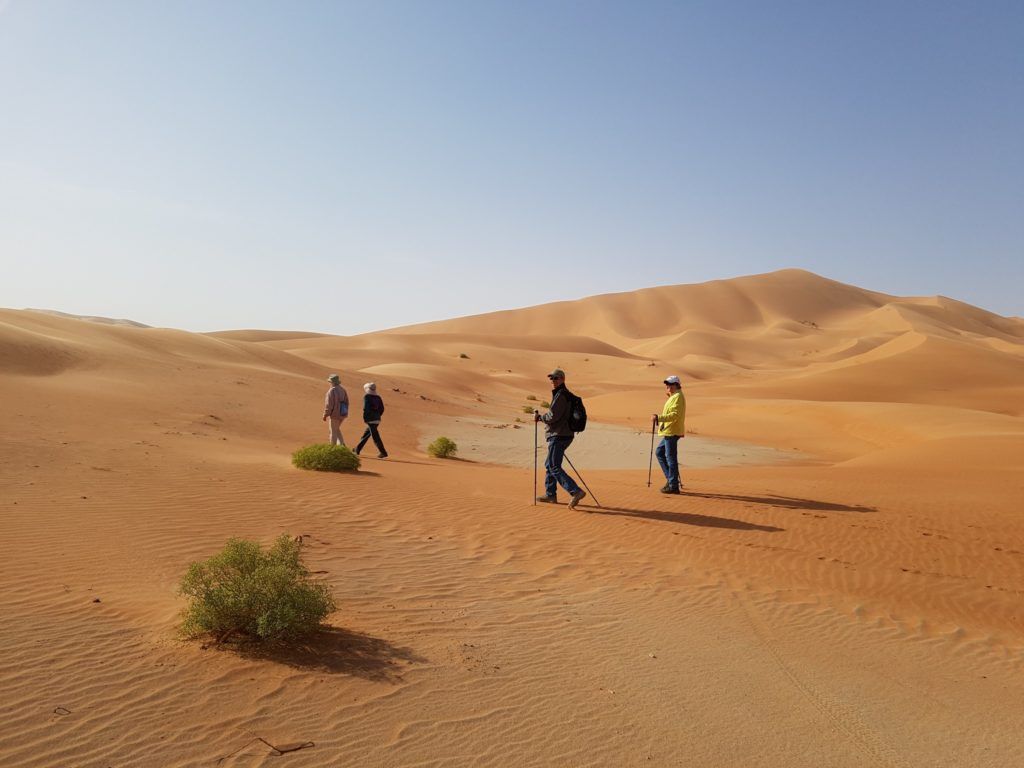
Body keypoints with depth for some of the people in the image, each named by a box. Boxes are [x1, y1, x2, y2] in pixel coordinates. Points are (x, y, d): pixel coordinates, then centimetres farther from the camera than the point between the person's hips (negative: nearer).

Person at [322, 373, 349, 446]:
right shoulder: (342, 389, 4)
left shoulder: (331, 391, -19)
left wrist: (325, 415, -9)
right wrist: (345, 412, 20)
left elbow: (329, 404, -19)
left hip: (335, 414, -7)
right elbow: (346, 402, 10)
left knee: (333, 432, 6)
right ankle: (341, 444, 15)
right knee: (336, 429, 24)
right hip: (342, 414, 7)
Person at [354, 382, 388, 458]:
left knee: (375, 437, -5)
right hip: (377, 420, 8)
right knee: (366, 435, 18)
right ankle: (357, 449, 28)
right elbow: (382, 409, 9)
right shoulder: (378, 397, 10)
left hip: (370, 420, -8)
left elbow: (365, 408, -17)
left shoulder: (366, 397, -9)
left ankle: (383, 453, -7)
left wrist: (365, 418, -8)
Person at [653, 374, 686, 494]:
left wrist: (659, 418, -28)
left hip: (672, 432, -11)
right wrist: (660, 420, 20)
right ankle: (670, 479, 20)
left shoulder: (678, 397, -14)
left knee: (671, 458, -6)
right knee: (660, 452, 17)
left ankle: (673, 486, -1)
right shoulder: (674, 397, 19)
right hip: (669, 432, 11)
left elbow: (675, 415, -24)